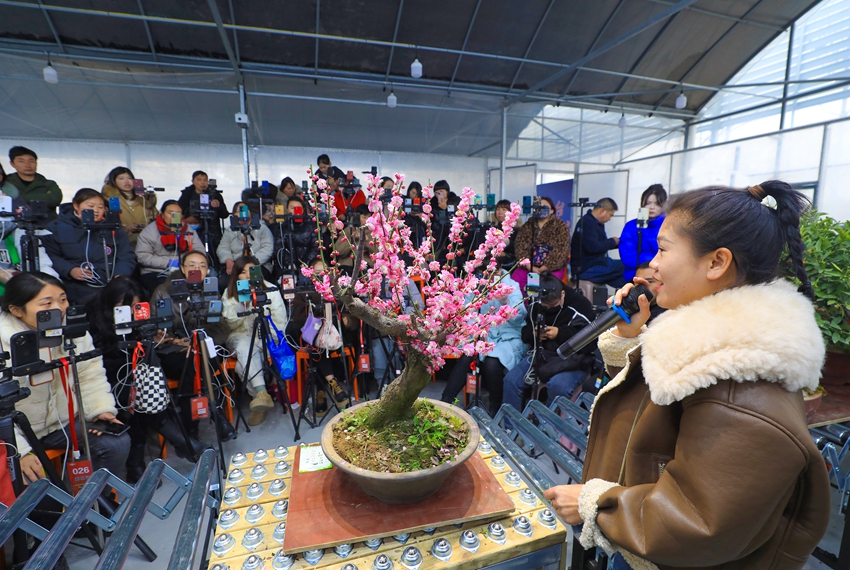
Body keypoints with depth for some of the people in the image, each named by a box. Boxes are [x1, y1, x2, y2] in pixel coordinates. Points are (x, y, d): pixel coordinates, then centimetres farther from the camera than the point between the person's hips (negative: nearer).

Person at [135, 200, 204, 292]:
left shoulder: (188, 230, 11)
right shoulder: (150, 231, 3)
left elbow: (200, 251, 8)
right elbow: (142, 256, -4)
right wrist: (168, 263, -13)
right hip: (156, 273, -3)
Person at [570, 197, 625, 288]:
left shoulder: (596, 223, 15)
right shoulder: (587, 222, -17)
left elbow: (602, 244, 23)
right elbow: (593, 247, -27)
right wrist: (612, 242, -12)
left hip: (596, 264, 10)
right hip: (587, 269, -10)